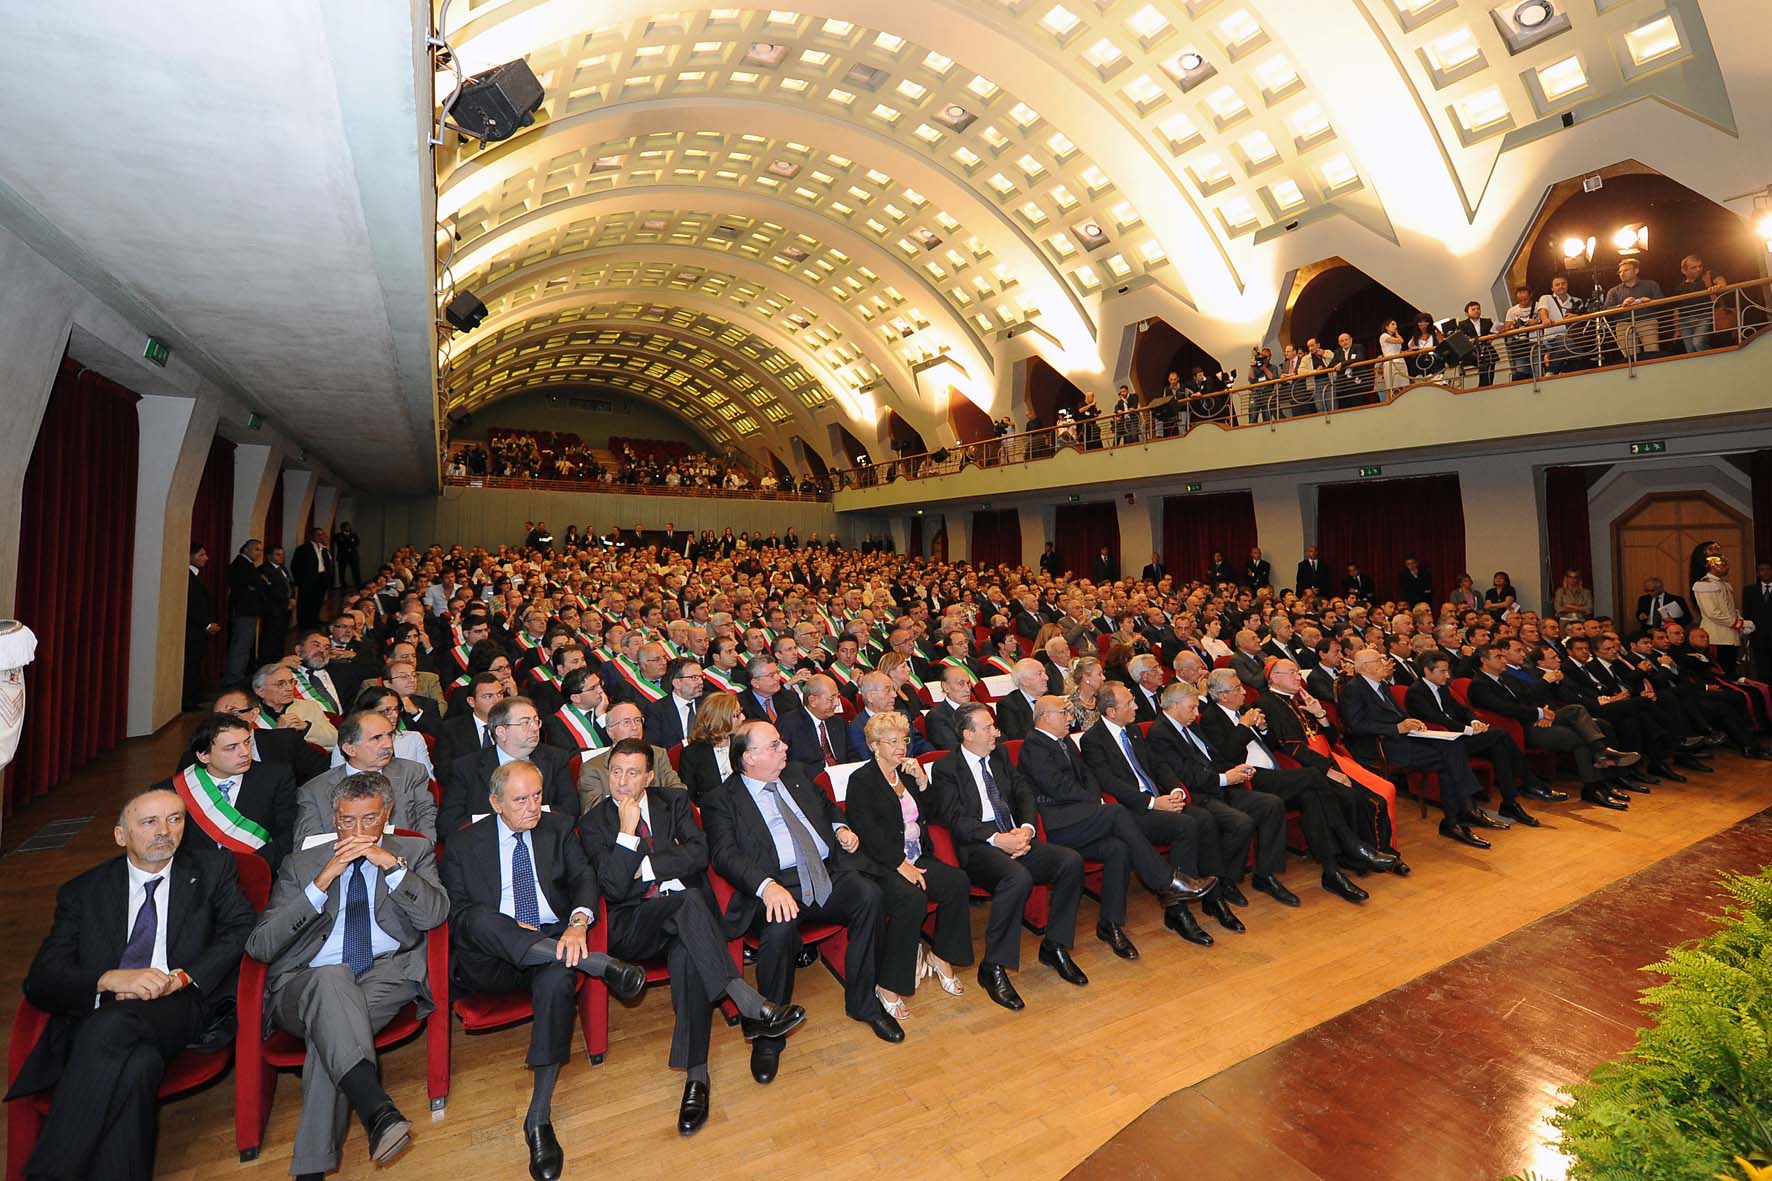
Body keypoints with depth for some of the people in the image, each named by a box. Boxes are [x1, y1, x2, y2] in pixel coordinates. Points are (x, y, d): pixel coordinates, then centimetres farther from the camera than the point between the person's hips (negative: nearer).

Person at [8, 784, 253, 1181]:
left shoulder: (213, 869, 14)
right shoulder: (81, 892, 17)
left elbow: (241, 931, 3)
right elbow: (40, 979, 8)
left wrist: (180, 978, -12)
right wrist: (109, 979, -13)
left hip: (183, 1011, -1)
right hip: (97, 1021, 1)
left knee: (112, 1024, -33)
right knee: (136, 1065, -34)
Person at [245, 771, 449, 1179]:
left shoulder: (414, 852, 14)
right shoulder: (300, 864, 17)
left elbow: (434, 914, -3)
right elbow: (260, 946, 4)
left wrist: (390, 862, -12)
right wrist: (323, 881, -8)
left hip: (387, 976, 0)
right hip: (304, 987, 0)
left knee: (329, 1028, -32)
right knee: (330, 978, -35)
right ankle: (379, 1111, -46)